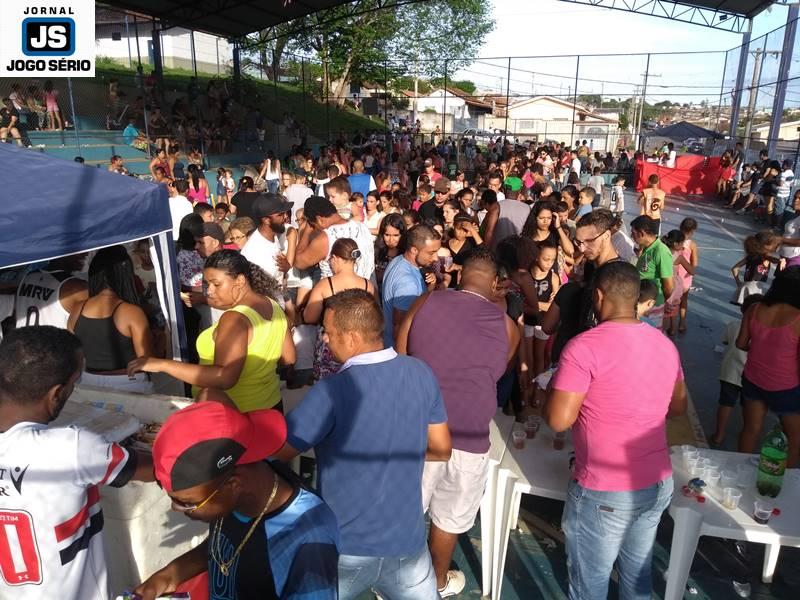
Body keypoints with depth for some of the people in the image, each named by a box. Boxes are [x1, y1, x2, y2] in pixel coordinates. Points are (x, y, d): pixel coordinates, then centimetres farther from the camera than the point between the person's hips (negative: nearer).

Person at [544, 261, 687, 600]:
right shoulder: (665, 344, 2)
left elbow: (558, 420, -21)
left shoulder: (584, 347, -20)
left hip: (604, 492, -6)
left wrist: (554, 386, -3)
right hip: (659, 484, 7)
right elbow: (678, 407, 14)